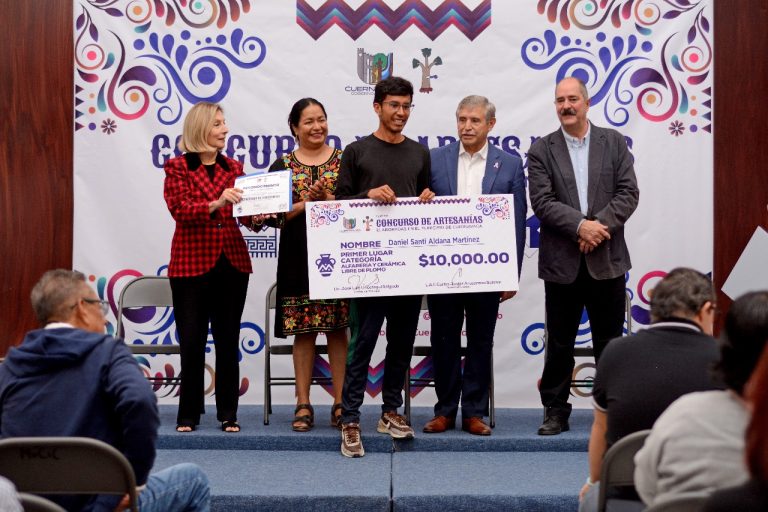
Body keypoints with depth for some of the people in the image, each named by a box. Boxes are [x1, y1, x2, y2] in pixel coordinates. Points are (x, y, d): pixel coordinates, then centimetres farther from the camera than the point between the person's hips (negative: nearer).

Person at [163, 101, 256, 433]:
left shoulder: (234, 168, 12)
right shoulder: (177, 168, 1)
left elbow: (248, 215, 7)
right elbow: (179, 209, -11)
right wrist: (216, 203, -26)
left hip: (232, 264, 3)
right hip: (191, 264, -3)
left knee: (228, 340, 6)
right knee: (192, 341, 0)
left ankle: (228, 413, 13)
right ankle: (189, 413, 12)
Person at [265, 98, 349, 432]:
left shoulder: (344, 161, 6)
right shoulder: (283, 166, 7)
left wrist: (329, 199, -14)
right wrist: (306, 202, -14)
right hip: (298, 257, 0)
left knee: (337, 329, 2)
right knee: (303, 330, 2)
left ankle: (340, 404, 8)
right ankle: (303, 404, 8)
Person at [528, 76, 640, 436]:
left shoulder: (613, 143, 6)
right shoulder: (542, 150, 2)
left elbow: (628, 193, -1)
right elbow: (542, 202, -7)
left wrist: (599, 225, -15)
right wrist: (581, 225, -19)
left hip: (607, 259, 1)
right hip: (562, 262, 0)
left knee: (609, 341, 8)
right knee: (559, 343, 7)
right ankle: (556, 411, 17)